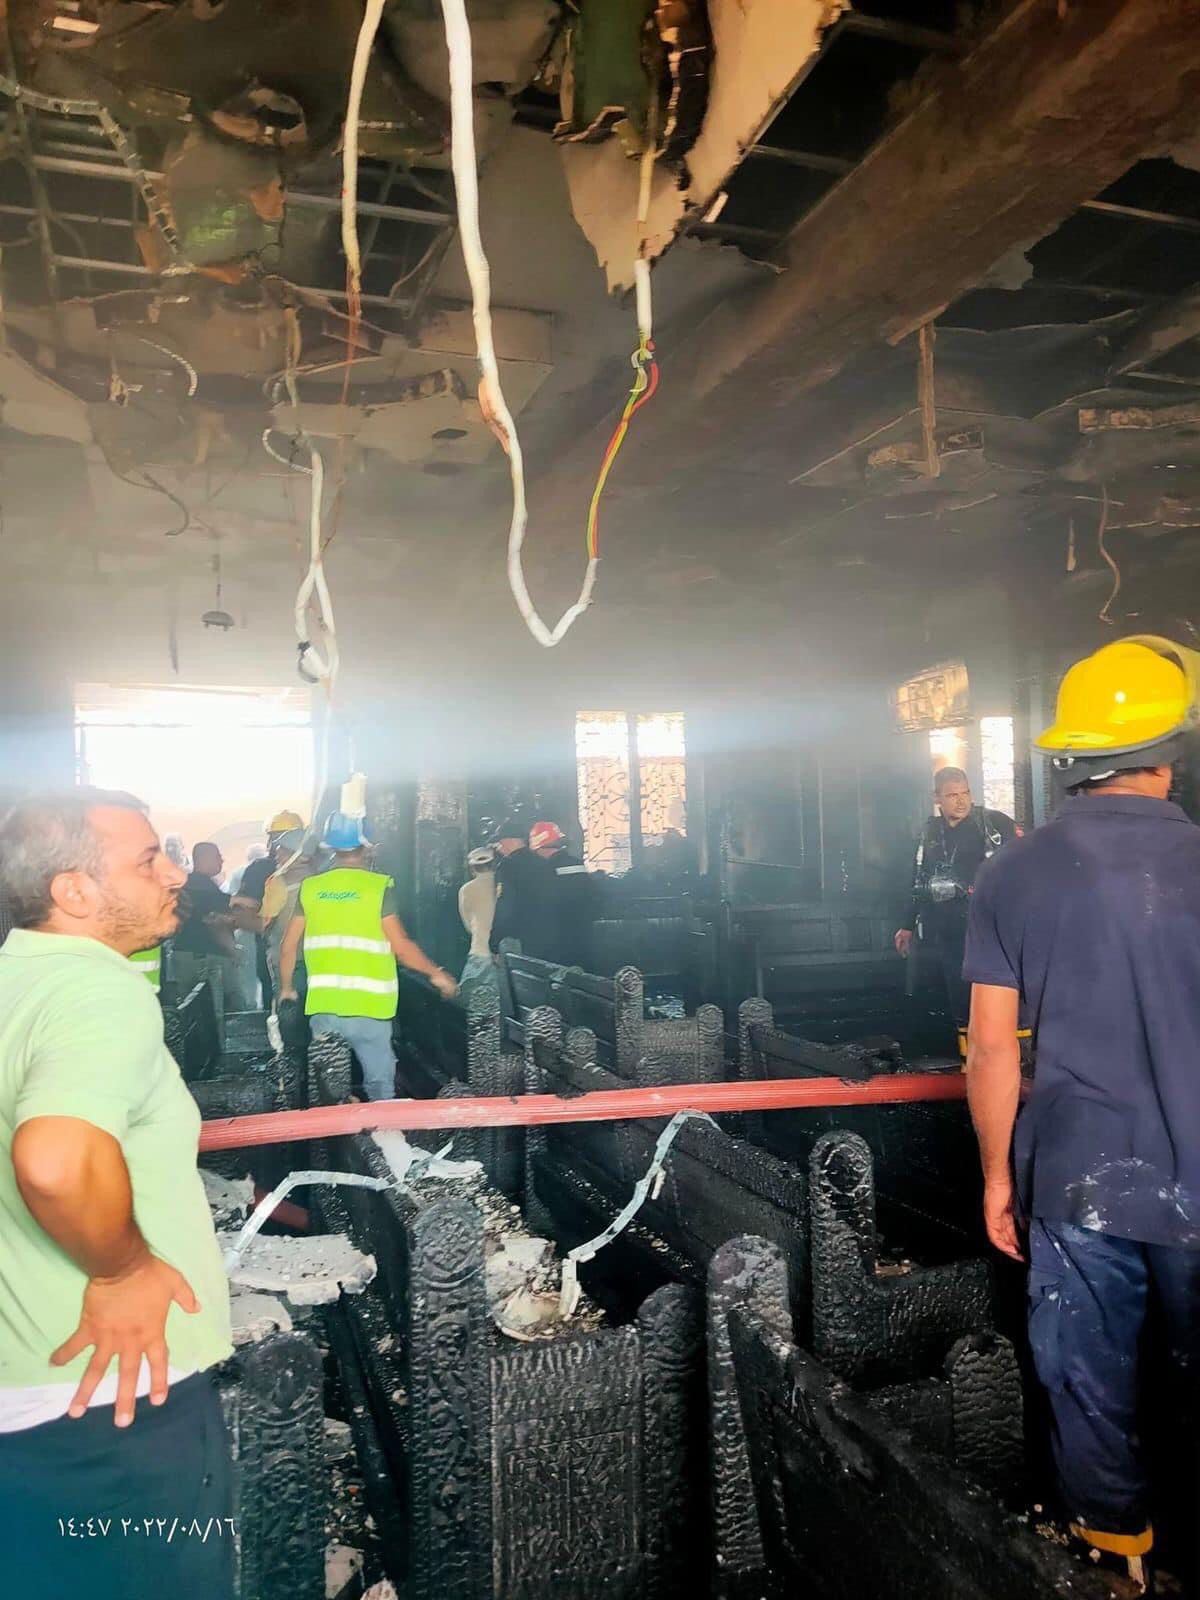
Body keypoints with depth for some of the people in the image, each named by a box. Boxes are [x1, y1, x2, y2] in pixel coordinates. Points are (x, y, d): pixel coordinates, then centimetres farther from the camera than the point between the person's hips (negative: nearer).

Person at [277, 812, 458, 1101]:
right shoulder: (379, 886, -7)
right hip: (367, 1007, -3)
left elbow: (289, 946, 6)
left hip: (323, 1006, 3)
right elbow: (401, 947, -10)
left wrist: (286, 987, 22)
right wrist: (436, 973, 4)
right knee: (380, 1086, 8)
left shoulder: (311, 887, 3)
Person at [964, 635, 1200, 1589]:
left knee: (1090, 1376, 19)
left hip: (1072, 1178, 1)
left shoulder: (1014, 876, -7)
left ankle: (1113, 1541, 37)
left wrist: (999, 1176, 9)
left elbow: (993, 1051, -3)